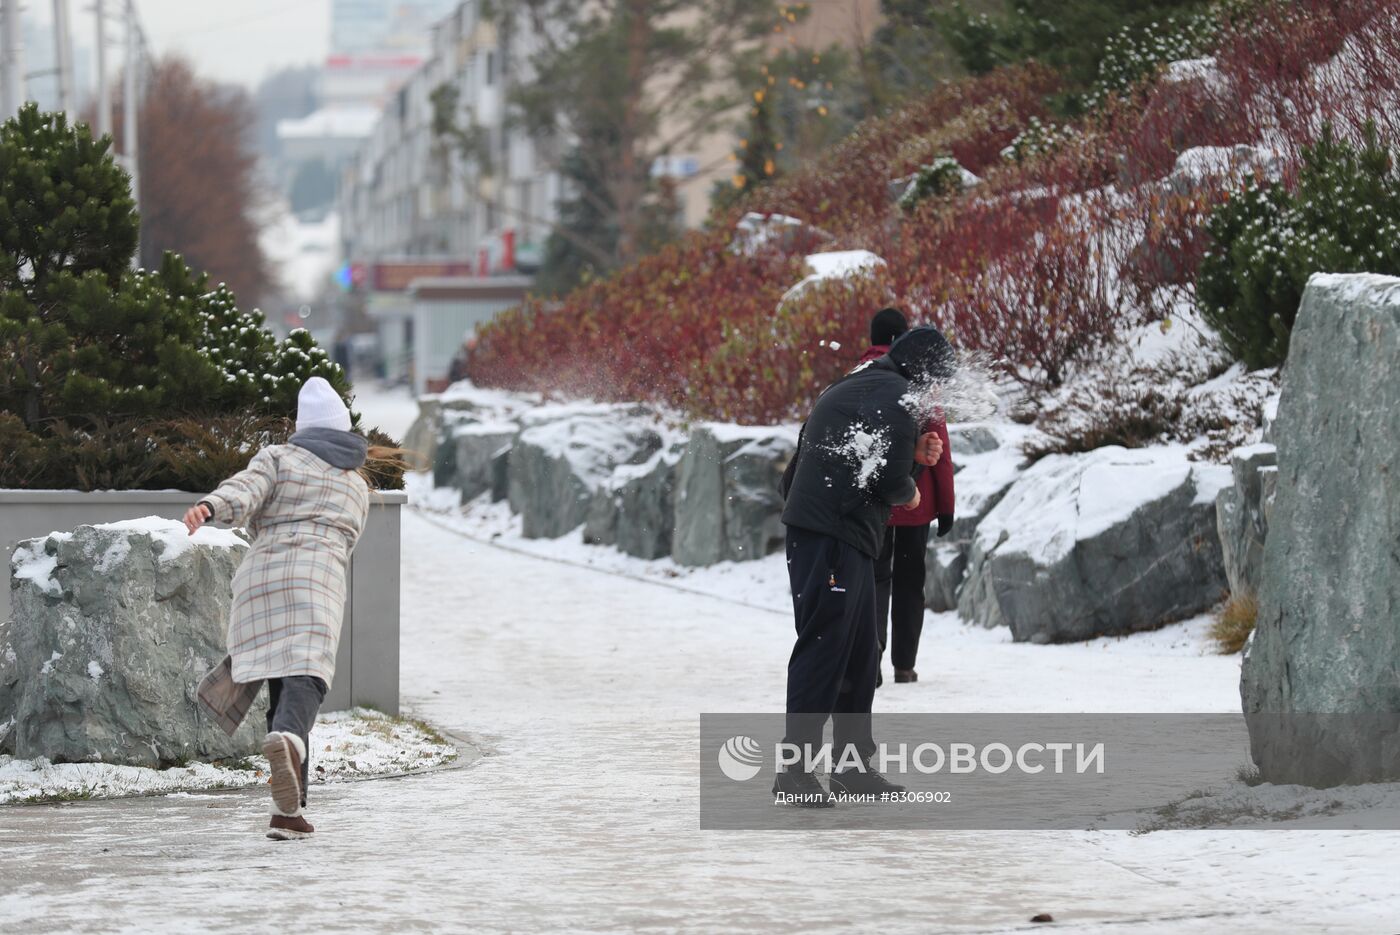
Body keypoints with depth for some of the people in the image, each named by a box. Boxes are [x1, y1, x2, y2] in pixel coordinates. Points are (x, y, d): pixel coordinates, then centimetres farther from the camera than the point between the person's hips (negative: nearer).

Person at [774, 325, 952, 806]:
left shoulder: (853, 387, 20)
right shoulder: (893, 398, -11)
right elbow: (888, 484, -15)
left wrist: (914, 454, 12)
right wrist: (909, 492, 7)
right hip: (833, 536, -10)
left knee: (860, 653, 16)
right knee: (822, 648, -9)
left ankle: (853, 765, 22)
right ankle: (794, 772, -9)